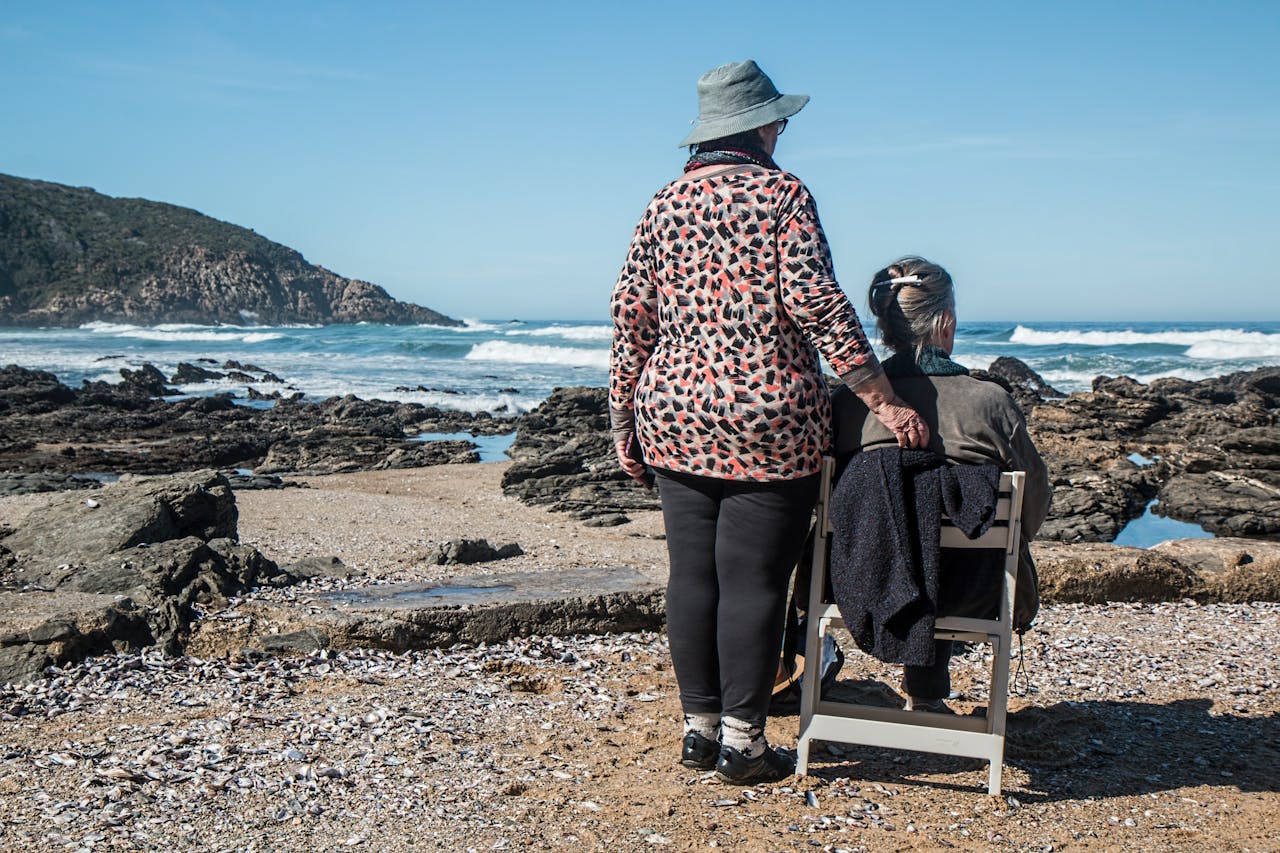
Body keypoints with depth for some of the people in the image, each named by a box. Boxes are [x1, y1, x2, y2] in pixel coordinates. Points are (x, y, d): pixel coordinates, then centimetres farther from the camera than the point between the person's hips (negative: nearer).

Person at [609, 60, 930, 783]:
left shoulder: (664, 205, 10)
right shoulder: (782, 193, -3)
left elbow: (632, 316, 8)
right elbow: (814, 299, -14)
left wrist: (625, 419, 15)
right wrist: (882, 399, -13)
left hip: (676, 420, 5)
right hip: (769, 422, -5)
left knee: (692, 574, 10)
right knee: (753, 580, 1)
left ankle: (699, 725, 19)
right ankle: (742, 739, 8)